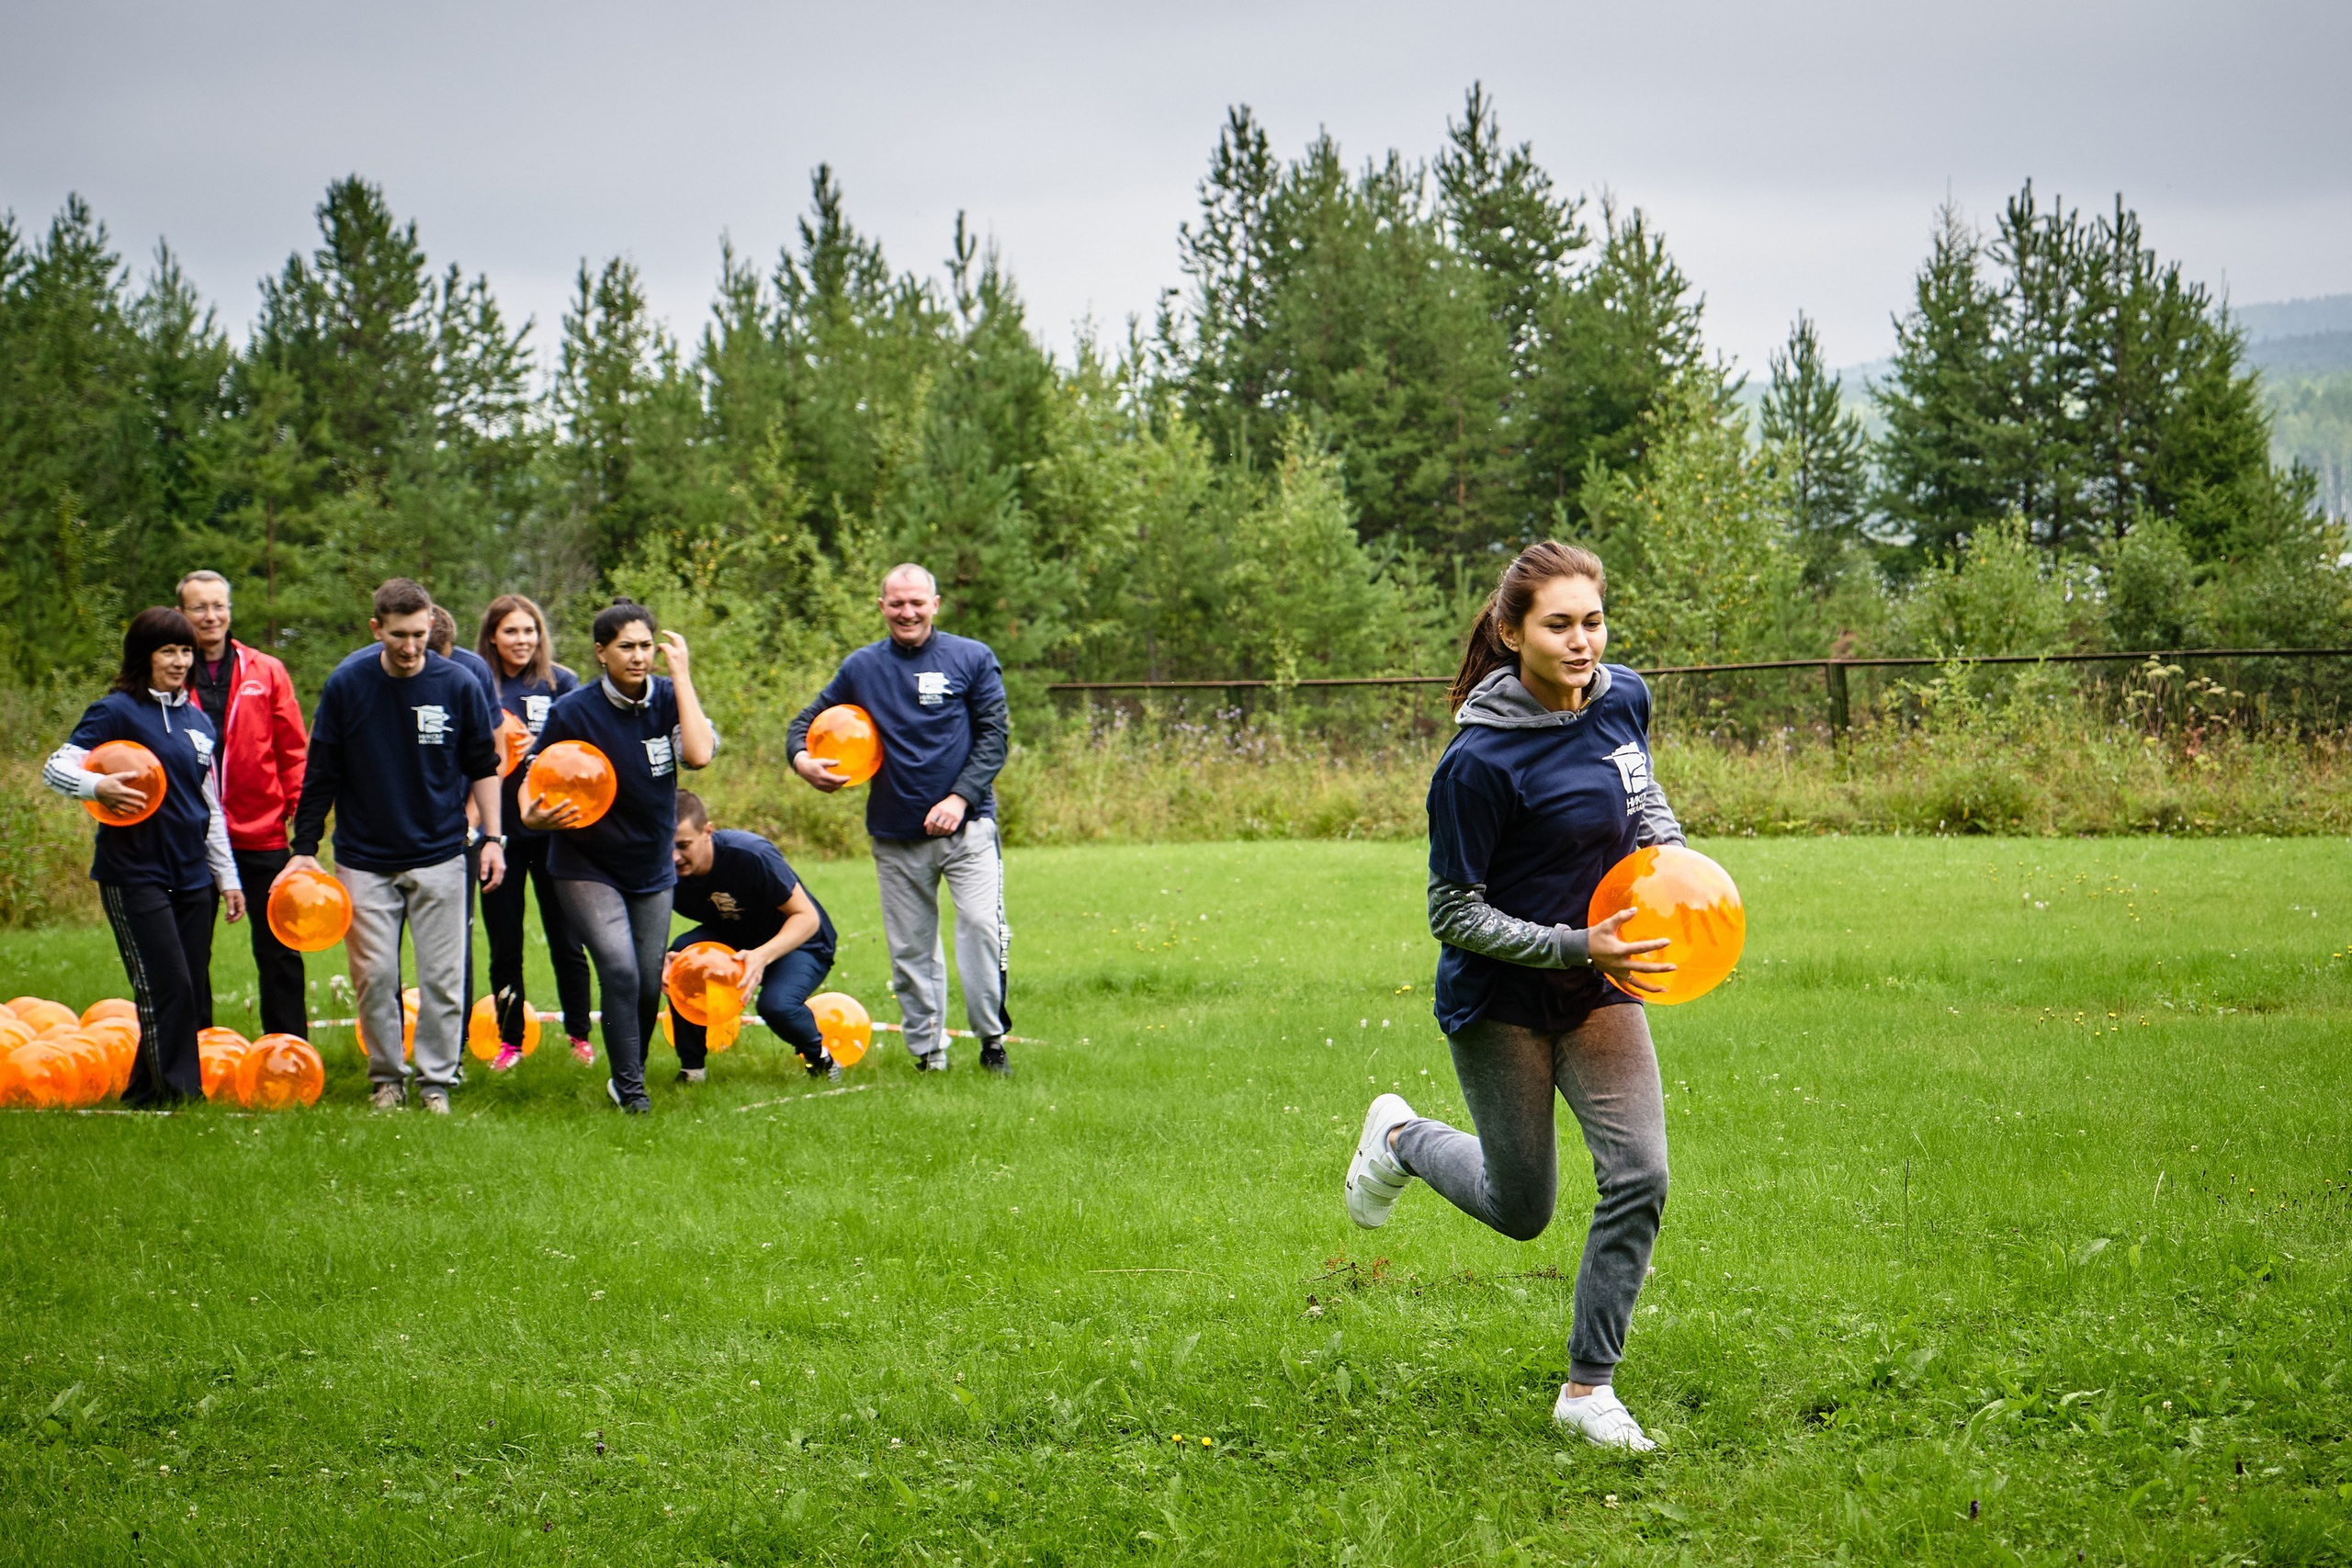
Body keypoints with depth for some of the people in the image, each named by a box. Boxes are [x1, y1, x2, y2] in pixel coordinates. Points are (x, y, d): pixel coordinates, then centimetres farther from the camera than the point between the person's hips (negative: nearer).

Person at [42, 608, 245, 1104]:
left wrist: (228, 877, 18)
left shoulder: (199, 721, 15)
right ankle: (177, 1092, -10)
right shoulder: (118, 711, -4)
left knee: (194, 994, 4)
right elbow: (55, 767, -11)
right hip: (135, 876, -6)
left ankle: (146, 1090, 12)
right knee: (166, 988, -13)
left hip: (192, 876, 6)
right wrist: (98, 787, -31)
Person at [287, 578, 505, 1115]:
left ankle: (438, 1081, 10)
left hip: (439, 858, 0)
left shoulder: (459, 685, -4)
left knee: (442, 977, 0)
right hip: (364, 860, 0)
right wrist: (304, 848, 0)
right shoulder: (346, 685, -5)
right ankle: (387, 1079, 14)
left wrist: (492, 836, 2)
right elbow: (320, 775, 2)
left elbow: (483, 767, 8)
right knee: (374, 976, 0)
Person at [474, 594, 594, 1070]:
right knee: (504, 942, 6)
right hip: (500, 829, 1)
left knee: (565, 939, 3)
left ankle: (579, 1035, 15)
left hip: (552, 829, -1)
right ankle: (510, 1040, 17)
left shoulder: (561, 683, 3)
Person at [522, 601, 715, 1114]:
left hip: (652, 869, 4)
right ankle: (630, 1088, -9)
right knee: (619, 970, -20)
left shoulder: (668, 700, -6)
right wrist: (535, 817, -29)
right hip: (587, 868, -4)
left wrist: (682, 677, -21)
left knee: (649, 985, 8)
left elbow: (699, 753, -25)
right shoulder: (572, 712, -13)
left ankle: (629, 1074, 31)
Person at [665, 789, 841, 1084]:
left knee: (775, 1004, -34)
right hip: (732, 938, 5)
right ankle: (691, 1067, -10)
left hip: (799, 941, -5)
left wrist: (762, 956, -44)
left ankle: (818, 1053, 1)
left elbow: (807, 917, -27)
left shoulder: (752, 855, -33)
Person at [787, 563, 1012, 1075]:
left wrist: (960, 797, -13)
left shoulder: (972, 659, 2)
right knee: (910, 949, 5)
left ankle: (992, 1040, -6)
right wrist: (801, 758, -7)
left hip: (966, 825, -3)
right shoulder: (861, 668, 8)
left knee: (981, 926, -17)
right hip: (896, 836, 3)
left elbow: (994, 734, -1)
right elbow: (806, 721, 16)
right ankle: (928, 1051, 14)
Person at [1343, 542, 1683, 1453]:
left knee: (1639, 1176, -9)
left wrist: (1672, 851, -2)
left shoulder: (1623, 698, -6)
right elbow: (1454, 914, -18)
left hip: (1601, 988, 5)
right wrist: (1576, 947, -27)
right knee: (1520, 1210, 9)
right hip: (1500, 999, -5)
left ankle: (1588, 1388, 6)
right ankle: (1401, 1138, 41)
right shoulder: (1481, 760, -25)